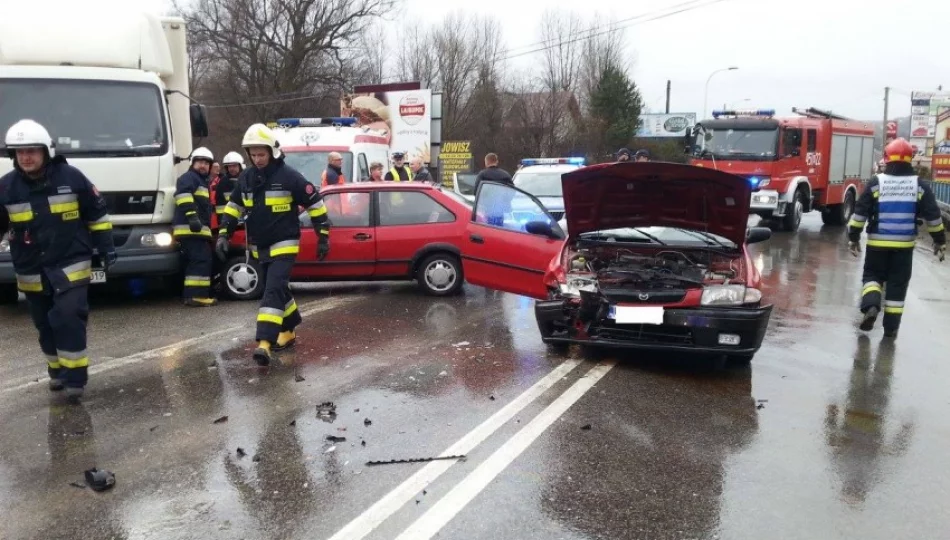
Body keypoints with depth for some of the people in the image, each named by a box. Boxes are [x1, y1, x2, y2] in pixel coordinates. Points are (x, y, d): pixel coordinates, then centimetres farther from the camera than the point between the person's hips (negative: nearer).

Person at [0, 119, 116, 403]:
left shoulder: (71, 177, -7)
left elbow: (97, 212, 3)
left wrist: (106, 246, 3)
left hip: (70, 266, -3)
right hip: (32, 272, 4)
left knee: (69, 320, -11)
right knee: (46, 325, 13)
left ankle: (74, 377, -4)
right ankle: (57, 371, 29)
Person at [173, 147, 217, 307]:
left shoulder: (202, 182, 31)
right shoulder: (188, 177, -1)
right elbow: (183, 194, -21)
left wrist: (209, 229, 35)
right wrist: (191, 215, -31)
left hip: (198, 229, 11)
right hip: (190, 228, -11)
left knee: (195, 262, 11)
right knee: (202, 260, -16)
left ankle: (191, 295, 13)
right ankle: (197, 295, -19)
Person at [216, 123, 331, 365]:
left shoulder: (289, 175, -12)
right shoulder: (246, 177, 6)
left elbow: (315, 204, -7)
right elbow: (234, 206, 17)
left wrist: (323, 237, -7)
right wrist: (224, 234, 7)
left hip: (284, 245, -6)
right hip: (259, 247, 6)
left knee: (274, 290, -16)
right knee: (279, 290, 16)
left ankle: (264, 343, -23)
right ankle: (288, 332, 32)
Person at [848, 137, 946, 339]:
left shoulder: (876, 182, -5)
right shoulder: (920, 186, 0)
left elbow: (860, 212, -5)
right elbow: (933, 216, 2)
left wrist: (853, 238, 2)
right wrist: (940, 241, 12)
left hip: (877, 242, -1)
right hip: (904, 244, 1)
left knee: (872, 275, 14)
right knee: (898, 283, 8)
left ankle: (870, 306, -13)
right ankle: (891, 326, 9)